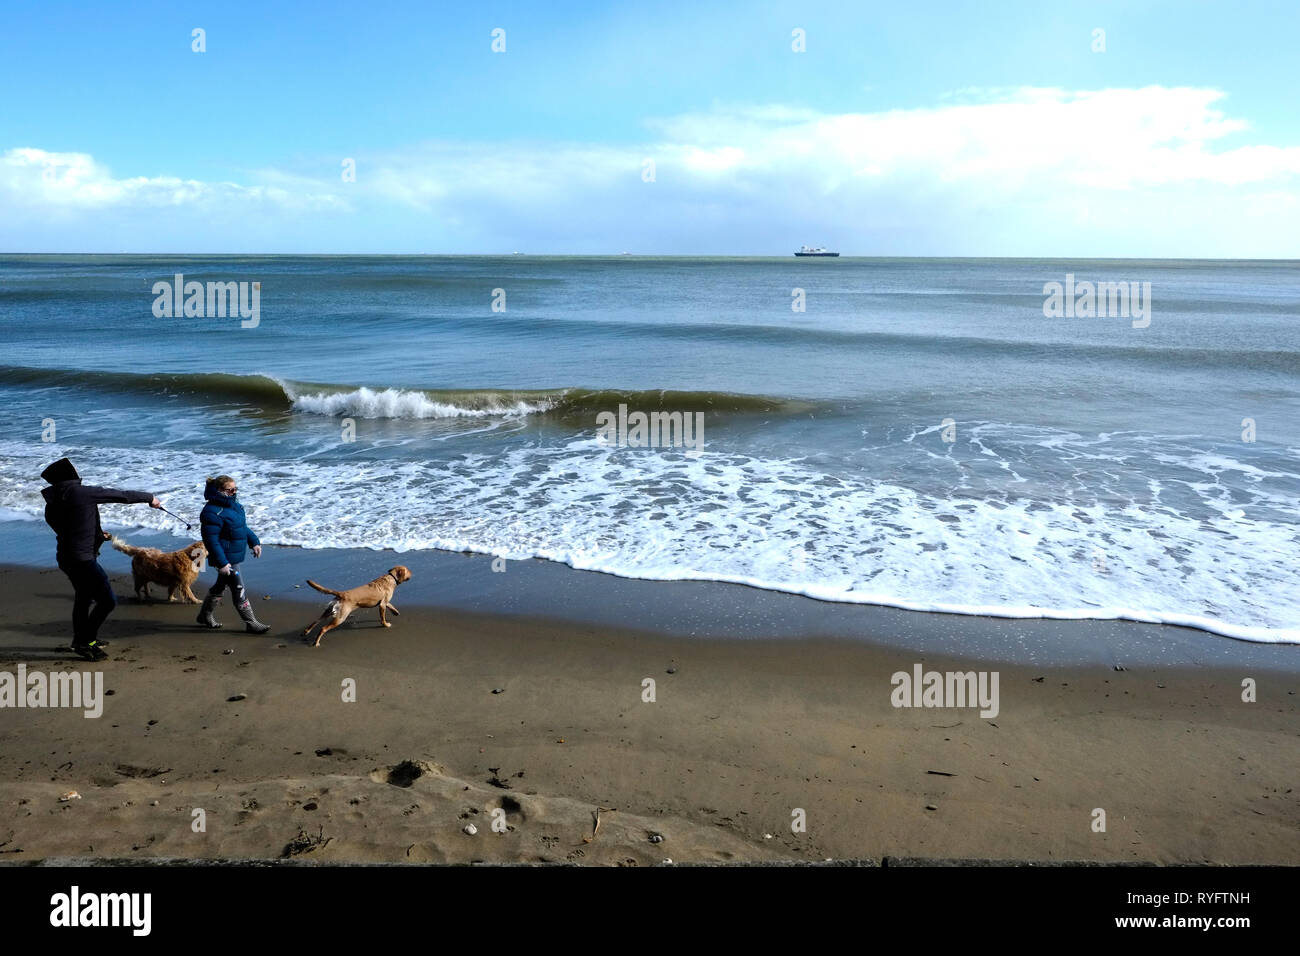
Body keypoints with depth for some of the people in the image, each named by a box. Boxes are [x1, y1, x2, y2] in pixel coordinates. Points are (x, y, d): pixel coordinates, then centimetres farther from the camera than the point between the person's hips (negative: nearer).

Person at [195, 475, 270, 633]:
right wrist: (222, 563, -26)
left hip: (235, 555, 11)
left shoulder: (233, 505, 8)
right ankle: (251, 623, 3)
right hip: (227, 559, -11)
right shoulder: (213, 512, -23)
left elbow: (243, 526, 21)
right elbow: (211, 540, -25)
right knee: (238, 590, -4)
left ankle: (205, 615, 41)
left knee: (220, 586, 24)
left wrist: (254, 542, 13)